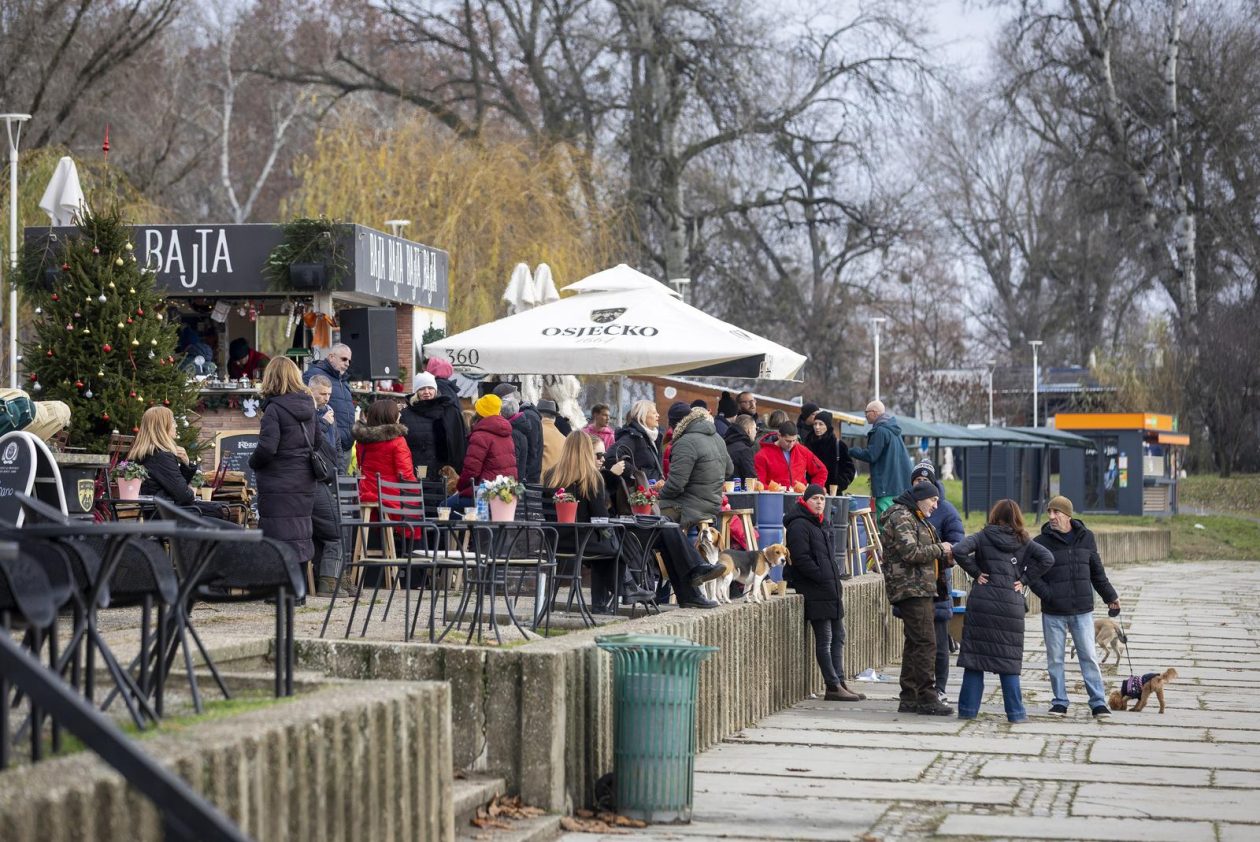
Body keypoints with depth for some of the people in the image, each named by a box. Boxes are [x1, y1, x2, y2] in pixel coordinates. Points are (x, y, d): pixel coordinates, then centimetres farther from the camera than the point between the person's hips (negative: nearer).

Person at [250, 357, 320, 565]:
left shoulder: (274, 409, -15)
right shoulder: (308, 405, 7)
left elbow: (266, 448, -20)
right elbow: (319, 441, 15)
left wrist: (253, 463, -2)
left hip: (280, 485, -7)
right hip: (305, 483, 7)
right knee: (301, 537, 15)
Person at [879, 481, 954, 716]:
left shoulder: (915, 519, 23)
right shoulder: (901, 518, -10)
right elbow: (910, 552, -21)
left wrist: (943, 555, 13)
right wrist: (939, 549, -9)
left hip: (919, 589, 11)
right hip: (911, 589, -11)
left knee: (914, 643, 12)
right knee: (926, 643, -13)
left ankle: (909, 698, 16)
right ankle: (927, 698, -13)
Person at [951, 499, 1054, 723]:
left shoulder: (984, 536, 3)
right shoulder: (1023, 541, 7)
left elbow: (959, 550, -12)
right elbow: (1047, 558, -4)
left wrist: (975, 572, -2)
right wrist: (1025, 579, 1)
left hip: (982, 602, -1)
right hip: (1011, 603, 1)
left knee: (975, 654, 4)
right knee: (1008, 660, 6)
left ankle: (968, 708, 6)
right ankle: (1016, 712, 7)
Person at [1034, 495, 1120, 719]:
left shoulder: (1086, 538, 6)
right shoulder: (1041, 542, -2)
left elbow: (1096, 571, 16)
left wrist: (1110, 596, 17)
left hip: (1082, 610, 1)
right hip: (1053, 612, -1)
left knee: (1089, 656, 1)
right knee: (1055, 659, 4)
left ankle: (1098, 702, 6)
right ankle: (1060, 702, 14)